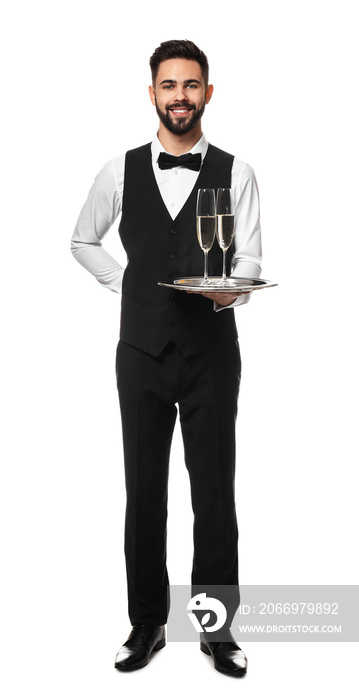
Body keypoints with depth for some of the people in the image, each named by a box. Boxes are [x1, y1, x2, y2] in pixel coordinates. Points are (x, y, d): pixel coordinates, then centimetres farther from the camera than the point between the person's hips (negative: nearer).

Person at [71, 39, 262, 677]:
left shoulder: (235, 174, 2)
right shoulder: (121, 171, 6)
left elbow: (250, 256, -2)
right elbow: (83, 241, 19)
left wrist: (233, 287, -23)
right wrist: (125, 285, 7)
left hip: (212, 353, -1)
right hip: (142, 351, 2)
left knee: (215, 494, 5)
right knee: (144, 492, 8)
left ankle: (217, 629, 21)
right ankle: (147, 624, 24)